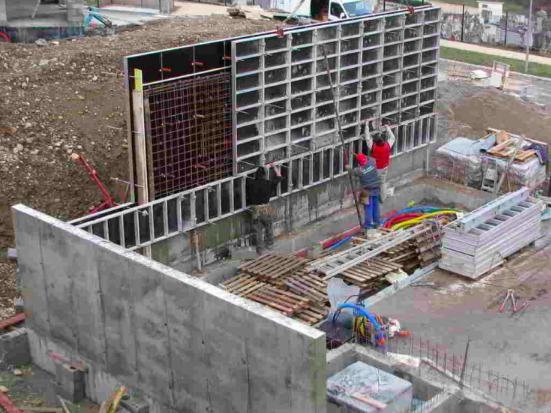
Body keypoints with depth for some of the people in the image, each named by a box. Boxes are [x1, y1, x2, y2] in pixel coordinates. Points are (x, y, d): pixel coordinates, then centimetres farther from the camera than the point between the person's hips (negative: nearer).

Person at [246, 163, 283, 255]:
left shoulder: (250, 183, -9)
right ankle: (269, 244, 40)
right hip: (266, 209, 0)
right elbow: (279, 178, 7)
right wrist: (275, 167, 19)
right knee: (269, 227, 24)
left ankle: (260, 249, 11)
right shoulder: (268, 183, -9)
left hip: (255, 210, 0)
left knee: (258, 230, 9)